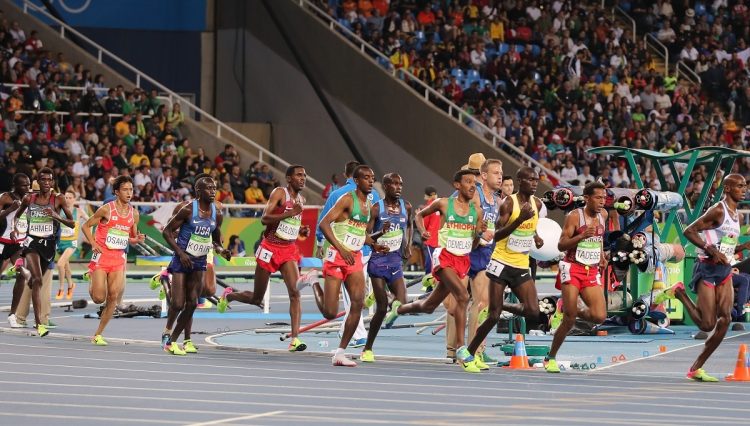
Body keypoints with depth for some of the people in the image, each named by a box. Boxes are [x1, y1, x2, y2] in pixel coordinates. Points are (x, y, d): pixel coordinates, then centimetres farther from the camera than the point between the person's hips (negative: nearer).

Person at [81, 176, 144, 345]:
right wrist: (93, 244, -12)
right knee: (99, 298, -10)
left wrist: (138, 239, -5)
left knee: (114, 297, -6)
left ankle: (98, 335, 6)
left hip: (119, 258, 4)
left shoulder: (134, 213, 7)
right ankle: (91, 285, 28)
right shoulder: (106, 209, -7)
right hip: (102, 255, -4)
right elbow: (86, 226, 1)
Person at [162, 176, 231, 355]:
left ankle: (173, 340, 12)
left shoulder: (217, 214, 4)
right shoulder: (188, 210, -13)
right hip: (182, 260, -5)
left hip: (199, 262, 5)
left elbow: (215, 240, 16)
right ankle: (168, 332, 16)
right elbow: (167, 231, -9)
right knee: (178, 304, -10)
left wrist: (221, 251, -6)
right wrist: (180, 253, -17)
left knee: (191, 303, 0)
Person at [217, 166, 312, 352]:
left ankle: (295, 339, -20)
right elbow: (264, 218, -21)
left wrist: (301, 230, 7)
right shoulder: (279, 193, -10)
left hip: (289, 249, 5)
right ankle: (228, 295, 39)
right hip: (271, 247, -5)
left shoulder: (301, 199, 12)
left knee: (295, 292, -16)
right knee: (257, 298, 7)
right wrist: (289, 213, -30)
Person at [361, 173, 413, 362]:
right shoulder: (376, 209, -9)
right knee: (382, 308, -6)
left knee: (401, 304, -10)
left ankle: (374, 297, 25)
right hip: (378, 259, -4)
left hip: (395, 260, 4)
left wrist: (408, 244, 13)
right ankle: (367, 349, 9)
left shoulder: (406, 207, 4)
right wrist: (380, 233, -29)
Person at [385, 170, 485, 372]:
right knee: (462, 296, -27)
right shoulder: (443, 204, -3)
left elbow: (473, 246, 11)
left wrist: (479, 233, -10)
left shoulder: (476, 210, 6)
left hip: (463, 260, 5)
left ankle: (398, 308, 47)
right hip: (444, 257, -5)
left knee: (429, 306, 15)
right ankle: (461, 349, -24)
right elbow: (420, 215, 15)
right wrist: (422, 230, -4)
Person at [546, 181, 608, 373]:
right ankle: (550, 358, 5)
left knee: (599, 317, -10)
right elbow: (561, 245, -12)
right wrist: (582, 236, -26)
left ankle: (577, 311, 23)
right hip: (572, 269, -5)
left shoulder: (603, 215, 9)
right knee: (569, 321, -10)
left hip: (592, 271, 5)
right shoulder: (574, 217, -9)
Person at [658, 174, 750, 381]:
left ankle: (696, 368, 1)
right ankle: (679, 292, 14)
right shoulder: (718, 210, -11)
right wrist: (711, 250, -24)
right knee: (707, 324, -10)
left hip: (725, 271, 8)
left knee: (725, 319, -6)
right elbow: (689, 231, -16)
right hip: (707, 270, -8)